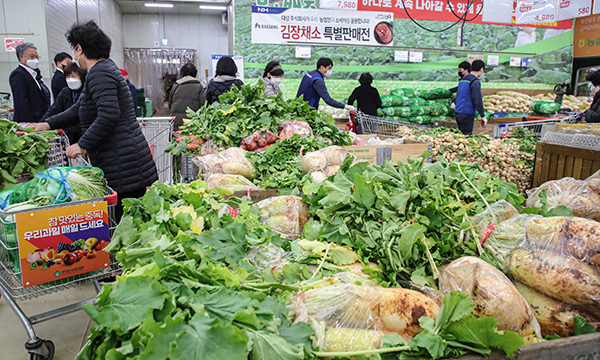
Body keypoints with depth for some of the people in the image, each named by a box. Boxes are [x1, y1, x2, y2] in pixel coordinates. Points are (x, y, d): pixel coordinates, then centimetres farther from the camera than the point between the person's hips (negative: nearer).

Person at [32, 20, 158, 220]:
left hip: (123, 164, -10)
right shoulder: (105, 68, 22)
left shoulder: (100, 73, -11)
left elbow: (108, 115, -24)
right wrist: (49, 124, 23)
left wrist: (84, 145, -16)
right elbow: (79, 109, 28)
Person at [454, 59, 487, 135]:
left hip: (458, 114, 9)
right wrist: (483, 116, -12)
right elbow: (477, 100, -17)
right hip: (467, 115, -9)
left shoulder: (462, 80, 15)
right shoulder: (475, 81, -12)